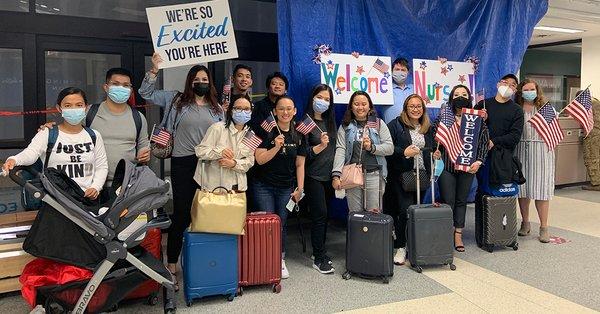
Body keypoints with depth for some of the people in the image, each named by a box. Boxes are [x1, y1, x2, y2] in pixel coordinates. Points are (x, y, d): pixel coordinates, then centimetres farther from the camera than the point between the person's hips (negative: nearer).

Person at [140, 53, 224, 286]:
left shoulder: (217, 108, 12)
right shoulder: (176, 100, 6)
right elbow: (146, 93, 7)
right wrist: (154, 70, -3)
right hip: (183, 163, -2)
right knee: (181, 213, 0)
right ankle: (172, 263, 13)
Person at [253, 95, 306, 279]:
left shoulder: (299, 135, 4)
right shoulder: (267, 132, -7)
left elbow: (300, 164, 7)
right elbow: (260, 159, -12)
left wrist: (300, 189, 4)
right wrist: (276, 147, -25)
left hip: (286, 188, 3)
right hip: (264, 186, -3)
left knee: (282, 224, 6)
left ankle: (281, 261, 20)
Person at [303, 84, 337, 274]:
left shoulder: (330, 121, 12)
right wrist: (320, 146, -26)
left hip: (329, 176, 6)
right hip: (313, 176, -6)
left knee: (323, 215, 10)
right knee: (319, 214, -7)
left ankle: (320, 252, 21)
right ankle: (319, 258, 0)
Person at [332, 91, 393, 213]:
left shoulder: (379, 124, 9)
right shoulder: (345, 126, 9)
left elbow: (390, 148, 3)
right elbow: (340, 150, -3)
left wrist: (372, 148, -13)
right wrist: (336, 175, -14)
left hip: (374, 175, 0)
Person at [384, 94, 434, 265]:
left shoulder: (428, 128, 15)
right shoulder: (395, 125, -2)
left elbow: (431, 150, 24)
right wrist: (404, 152, -17)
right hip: (402, 175, -5)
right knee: (406, 210, -12)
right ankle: (400, 247, 1)